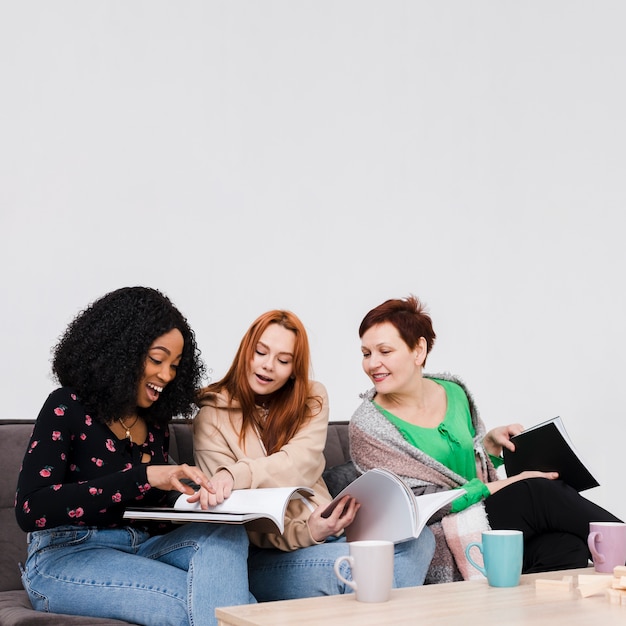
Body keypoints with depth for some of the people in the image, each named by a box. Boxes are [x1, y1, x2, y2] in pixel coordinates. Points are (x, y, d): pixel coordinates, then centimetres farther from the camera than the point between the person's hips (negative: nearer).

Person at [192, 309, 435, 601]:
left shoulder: (312, 399, 11)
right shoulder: (212, 418, -1)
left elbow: (304, 464, -10)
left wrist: (237, 475, -30)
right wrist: (305, 532, -26)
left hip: (326, 530, 4)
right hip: (265, 555, -4)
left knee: (418, 538, -21)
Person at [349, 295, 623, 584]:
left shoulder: (453, 391, 8)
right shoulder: (368, 428, -8)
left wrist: (491, 443, 0)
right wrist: (503, 486, -14)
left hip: (485, 519, 5)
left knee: (566, 548, -28)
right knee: (539, 491, -24)